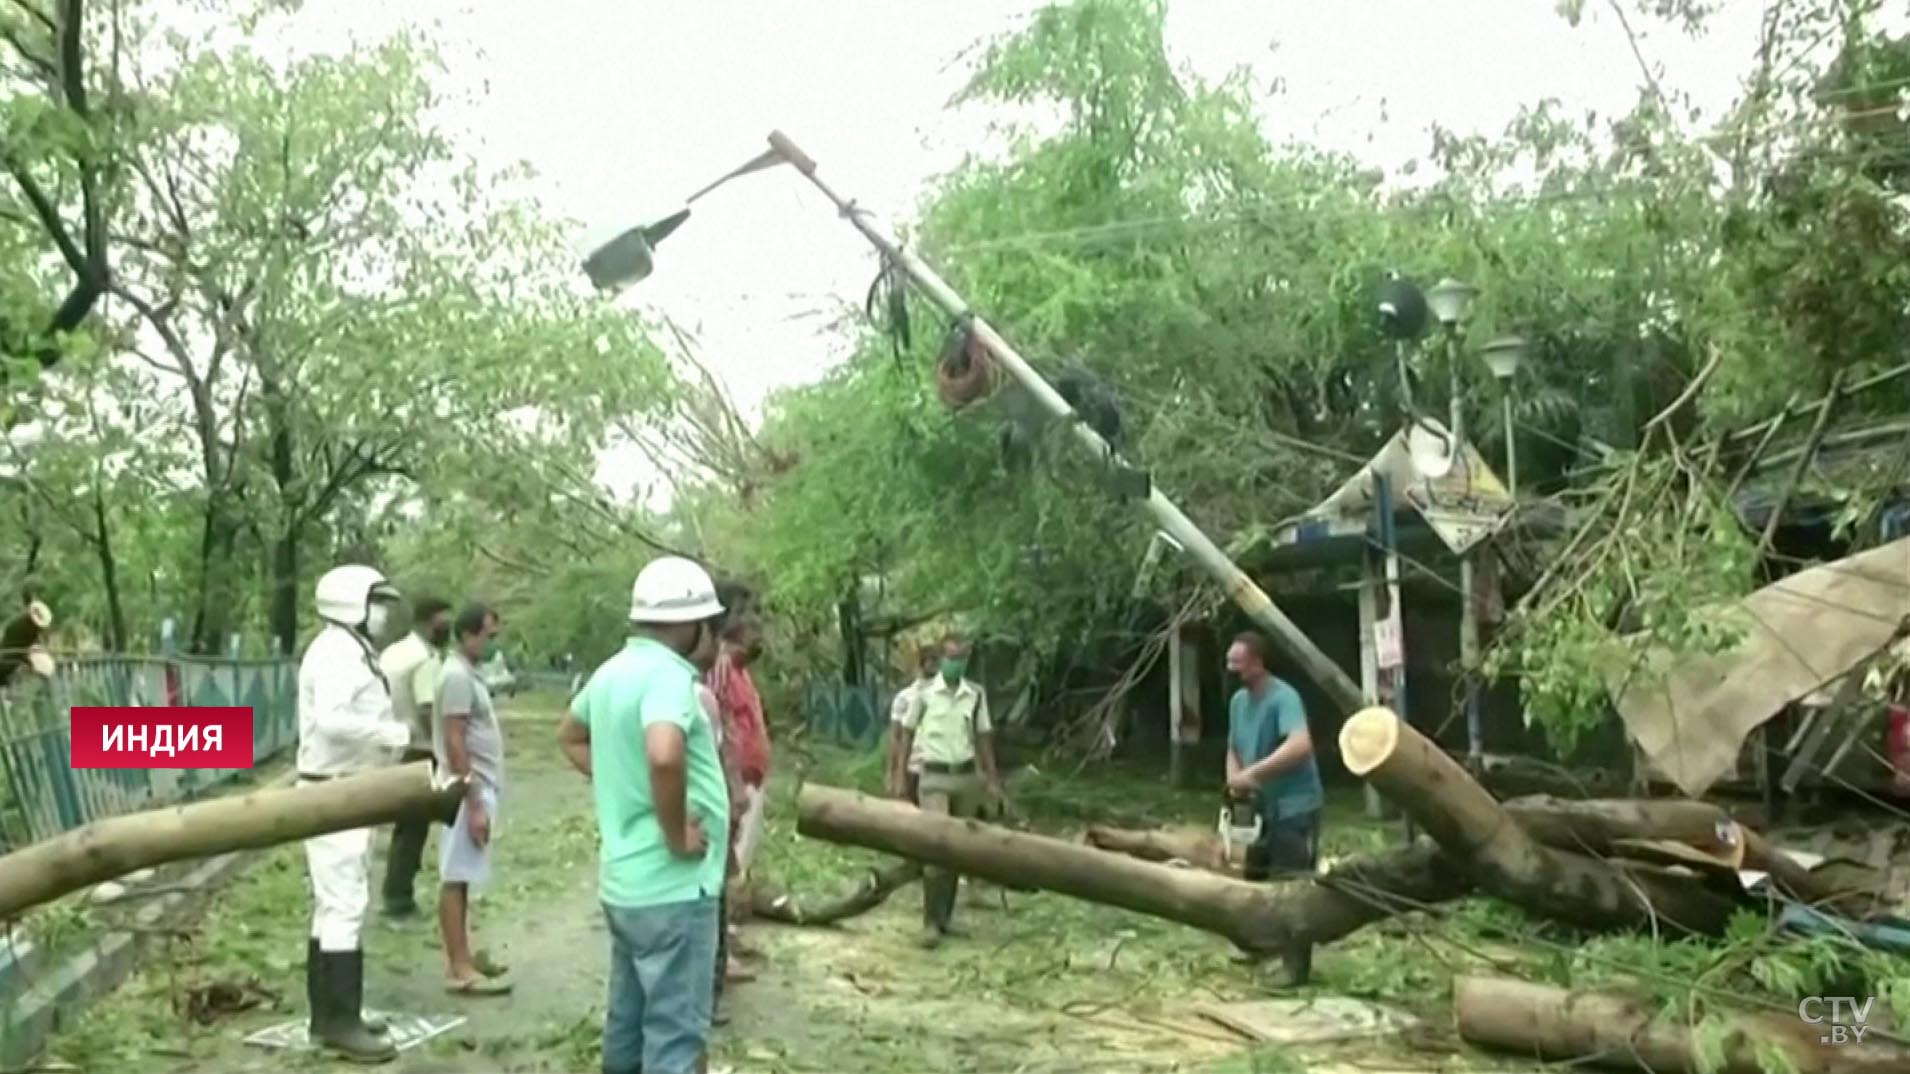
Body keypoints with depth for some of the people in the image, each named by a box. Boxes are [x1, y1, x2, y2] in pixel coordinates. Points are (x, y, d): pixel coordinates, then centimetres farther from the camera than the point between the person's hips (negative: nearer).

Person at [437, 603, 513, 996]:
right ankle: (460, 970, -2)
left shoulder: (469, 674, 14)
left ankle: (460, 957, 21)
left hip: (480, 789, 10)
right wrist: (474, 804, -23)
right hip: (470, 793, -10)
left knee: (462, 878, 14)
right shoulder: (457, 676, -17)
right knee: (456, 878, -5)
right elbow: (455, 743, -21)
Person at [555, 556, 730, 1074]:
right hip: (673, 888, -9)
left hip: (623, 880, 9)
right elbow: (664, 755, -38)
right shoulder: (668, 675, -19)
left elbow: (569, 734, 28)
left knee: (628, 1021, 19)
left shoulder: (611, 671, 9)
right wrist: (677, 835, -24)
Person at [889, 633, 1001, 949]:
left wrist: (992, 780, 7)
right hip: (934, 777, -3)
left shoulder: (976, 695, 4)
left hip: (967, 777, 3)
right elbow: (907, 733, 3)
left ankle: (945, 916, 20)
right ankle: (931, 922, -8)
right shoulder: (925, 693, -4)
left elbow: (983, 738, 10)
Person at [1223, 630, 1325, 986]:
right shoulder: (1238, 701, 7)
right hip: (1263, 807, 9)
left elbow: (1301, 745, -37)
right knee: (1253, 880, 19)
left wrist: (1252, 773, -34)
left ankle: (1296, 973, 6)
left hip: (1295, 809, -9)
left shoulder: (1283, 697, -21)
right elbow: (1233, 750, 16)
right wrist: (1234, 779, -6)